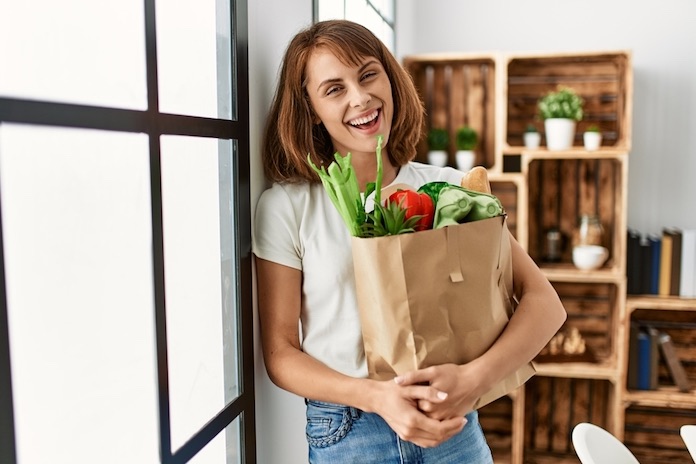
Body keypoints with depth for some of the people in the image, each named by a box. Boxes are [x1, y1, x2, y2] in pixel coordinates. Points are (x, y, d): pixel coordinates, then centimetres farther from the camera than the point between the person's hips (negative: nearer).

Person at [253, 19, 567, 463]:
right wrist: (376, 395, -21)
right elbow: (280, 352, -6)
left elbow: (545, 302, -6)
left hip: (453, 424, 2)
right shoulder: (286, 206, -8)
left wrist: (475, 377, -23)